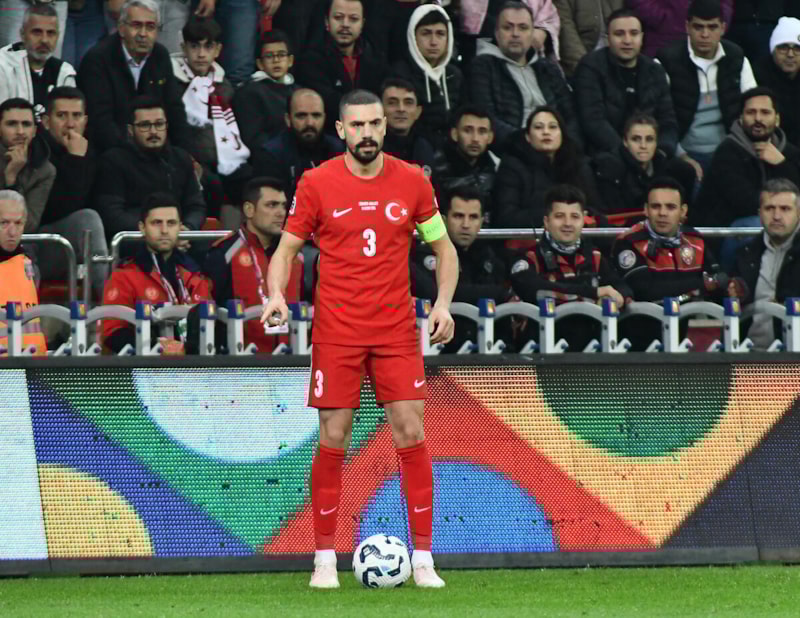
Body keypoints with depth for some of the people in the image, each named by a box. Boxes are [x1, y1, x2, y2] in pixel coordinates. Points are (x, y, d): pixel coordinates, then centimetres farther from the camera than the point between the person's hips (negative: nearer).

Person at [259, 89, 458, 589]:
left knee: (412, 437, -4)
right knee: (333, 442, -1)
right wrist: (276, 294, -15)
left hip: (397, 332, 1)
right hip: (336, 334, -1)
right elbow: (286, 249, 4)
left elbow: (444, 247, 12)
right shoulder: (317, 184, -2)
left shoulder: (412, 182, 2)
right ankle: (325, 560, 9)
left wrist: (443, 303, -3)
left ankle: (423, 559, 1)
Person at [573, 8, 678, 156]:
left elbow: (668, 123, 11)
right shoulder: (591, 67, -2)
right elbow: (593, 121, -13)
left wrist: (661, 152, -10)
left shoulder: (654, 71, 12)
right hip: (603, 156, -4)